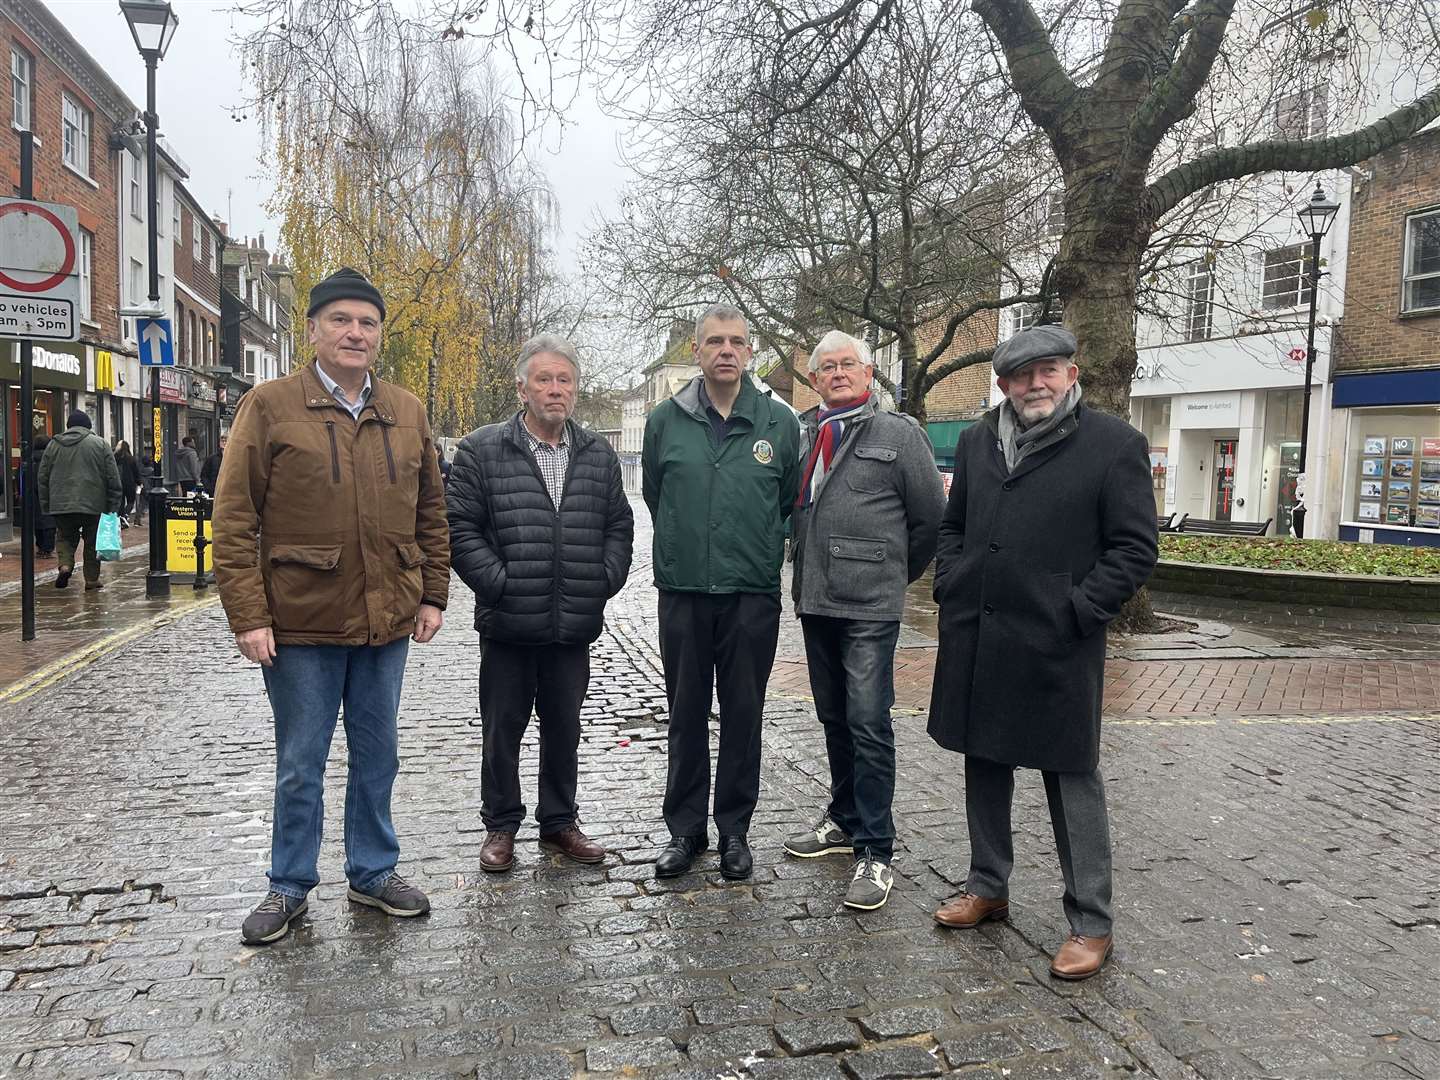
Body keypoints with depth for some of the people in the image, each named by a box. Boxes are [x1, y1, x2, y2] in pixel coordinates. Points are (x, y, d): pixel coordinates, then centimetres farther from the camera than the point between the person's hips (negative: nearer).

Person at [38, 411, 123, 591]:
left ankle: (65, 565, -7)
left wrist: (45, 505, 17)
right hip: (93, 505, -2)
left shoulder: (53, 444, 9)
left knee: (66, 537, 18)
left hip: (61, 505, 2)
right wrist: (113, 506, 1)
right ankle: (92, 579, 12)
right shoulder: (99, 444, 2)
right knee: (92, 542, 9)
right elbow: (113, 478, -2)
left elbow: (43, 478, 11)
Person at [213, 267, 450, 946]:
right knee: (300, 766, 10)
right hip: (301, 622, -3)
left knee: (377, 757, 16)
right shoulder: (270, 406, -4)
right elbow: (234, 519, -7)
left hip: (387, 622, 4)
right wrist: (248, 615, -12)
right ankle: (290, 885, 28)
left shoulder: (406, 413, 8)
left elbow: (431, 513, 12)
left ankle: (373, 872, 32)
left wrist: (432, 595, 7)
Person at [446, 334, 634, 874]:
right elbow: (460, 529, -5)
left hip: (575, 625, 3)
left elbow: (619, 525, 13)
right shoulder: (481, 451, -3)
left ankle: (559, 822, 31)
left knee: (564, 729, 15)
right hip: (507, 626, -3)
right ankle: (500, 827, 26)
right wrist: (499, 584, -12)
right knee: (502, 730, 9)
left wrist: (604, 580, 1)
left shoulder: (598, 455, 8)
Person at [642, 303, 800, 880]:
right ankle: (685, 827, 22)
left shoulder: (779, 421, 2)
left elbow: (791, 501, 12)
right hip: (683, 593, 1)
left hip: (753, 594, 0)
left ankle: (734, 828, 22)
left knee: (743, 714, 8)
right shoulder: (666, 420, 4)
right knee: (686, 714, 9)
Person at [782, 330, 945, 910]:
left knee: (868, 723, -7)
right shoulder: (801, 433, 10)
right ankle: (844, 819, 33)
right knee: (834, 718, 17)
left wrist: (895, 573, 8)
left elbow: (931, 517, 1)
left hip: (869, 604, -5)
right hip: (815, 599, 6)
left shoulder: (899, 434, -3)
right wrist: (810, 570, 14)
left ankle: (875, 852, 2)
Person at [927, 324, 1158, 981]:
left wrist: (1076, 611, -13)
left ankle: (1091, 924, 17)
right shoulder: (977, 442, 11)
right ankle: (988, 888, 34)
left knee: (1072, 780, 3)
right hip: (975, 640, 6)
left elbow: (1135, 549, -6)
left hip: (1056, 647, -5)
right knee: (984, 766, 17)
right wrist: (950, 587, 6)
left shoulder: (1114, 444, -5)